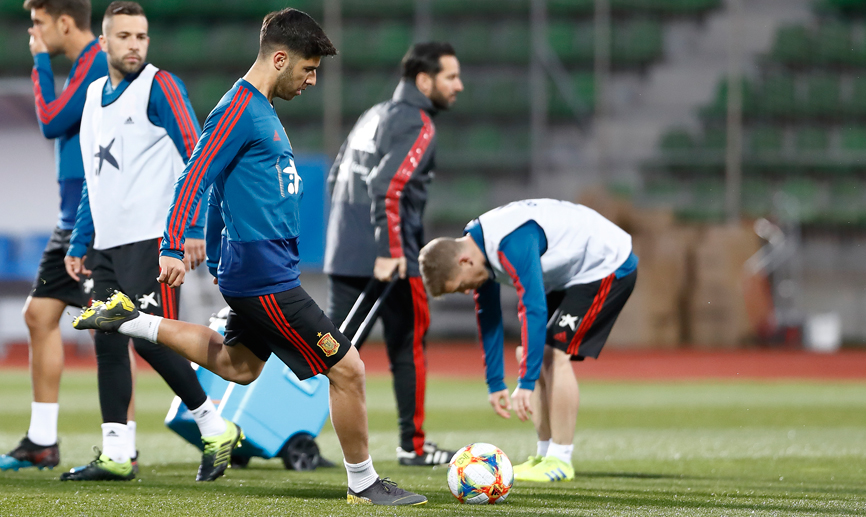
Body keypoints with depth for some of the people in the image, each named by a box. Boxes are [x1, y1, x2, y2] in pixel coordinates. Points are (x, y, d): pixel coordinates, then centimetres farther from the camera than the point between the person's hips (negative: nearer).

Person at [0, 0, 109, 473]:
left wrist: (41, 62, -8)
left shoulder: (100, 63, -13)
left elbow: (51, 122, -16)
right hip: (74, 219, 10)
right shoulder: (85, 64, 16)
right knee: (40, 314, 9)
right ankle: (41, 442, 13)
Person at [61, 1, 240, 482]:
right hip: (108, 243, 8)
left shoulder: (159, 86, -7)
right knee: (108, 340, 4)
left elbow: (196, 155, -11)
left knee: (149, 338, -11)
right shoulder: (95, 94, 16)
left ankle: (215, 428, 4)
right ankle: (115, 455, 7)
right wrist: (79, 244, 22)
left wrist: (193, 228, -19)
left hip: (152, 239, -8)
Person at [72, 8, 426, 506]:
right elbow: (195, 179, -20)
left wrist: (217, 262, 29)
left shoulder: (261, 110, 14)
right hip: (265, 276, -10)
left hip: (253, 272, 10)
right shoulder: (240, 109, -15)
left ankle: (130, 319, 23)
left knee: (238, 366, 25)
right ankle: (364, 484, 6)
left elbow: (223, 187, 23)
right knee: (347, 368, -5)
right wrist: (173, 250, -27)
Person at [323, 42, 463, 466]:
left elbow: (336, 177, 24)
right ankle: (412, 445, 11)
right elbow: (387, 186, -23)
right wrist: (389, 252, -24)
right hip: (392, 260, -8)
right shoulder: (416, 125, -10)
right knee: (409, 348, 4)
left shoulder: (374, 116, 18)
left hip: (344, 253, 8)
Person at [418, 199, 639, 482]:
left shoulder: (512, 244, -34)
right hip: (568, 276, 10)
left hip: (608, 266, -10)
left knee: (555, 352, -18)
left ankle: (560, 461, -14)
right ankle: (544, 455, 9)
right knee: (533, 354, 4)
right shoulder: (476, 247, -4)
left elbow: (534, 310, -37)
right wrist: (495, 384, 8)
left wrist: (526, 383, -37)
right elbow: (487, 317, 6)